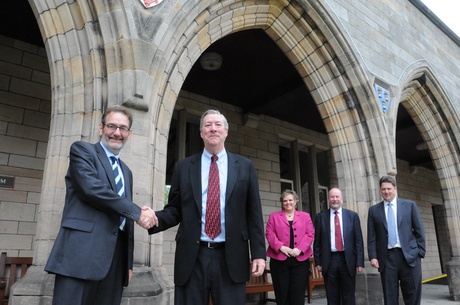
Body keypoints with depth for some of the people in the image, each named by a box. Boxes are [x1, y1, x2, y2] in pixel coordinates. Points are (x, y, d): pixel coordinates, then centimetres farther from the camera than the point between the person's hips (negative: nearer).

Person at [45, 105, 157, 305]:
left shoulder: (126, 171, 22)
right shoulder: (82, 150, 4)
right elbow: (91, 188, -14)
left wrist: (129, 262, 17)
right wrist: (137, 213, -10)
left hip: (115, 257, 6)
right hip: (82, 252, -6)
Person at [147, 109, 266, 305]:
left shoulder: (245, 167, 6)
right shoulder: (183, 167, 7)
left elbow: (254, 214, 5)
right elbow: (174, 211, 7)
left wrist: (258, 253, 0)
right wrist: (154, 218, -14)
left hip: (231, 258, 0)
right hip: (192, 258, 1)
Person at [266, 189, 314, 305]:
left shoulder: (305, 216, 13)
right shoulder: (274, 216, 11)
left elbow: (310, 234, 3)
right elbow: (269, 234, 1)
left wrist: (300, 249, -11)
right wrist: (280, 247, -14)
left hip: (300, 259, 1)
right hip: (279, 259, 0)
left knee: (298, 293, 2)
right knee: (282, 293, 4)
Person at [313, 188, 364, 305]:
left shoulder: (352, 215, 4)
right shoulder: (321, 216, 3)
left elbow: (358, 240, 2)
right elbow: (317, 241, 4)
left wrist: (360, 262, -4)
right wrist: (318, 261, 0)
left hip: (348, 259, 0)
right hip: (329, 260, 0)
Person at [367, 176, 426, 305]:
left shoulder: (409, 205, 7)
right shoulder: (374, 210, 7)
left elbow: (419, 230, 6)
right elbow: (372, 236, 5)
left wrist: (420, 252, -1)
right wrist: (373, 256, -3)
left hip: (410, 255, 0)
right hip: (387, 257, 1)